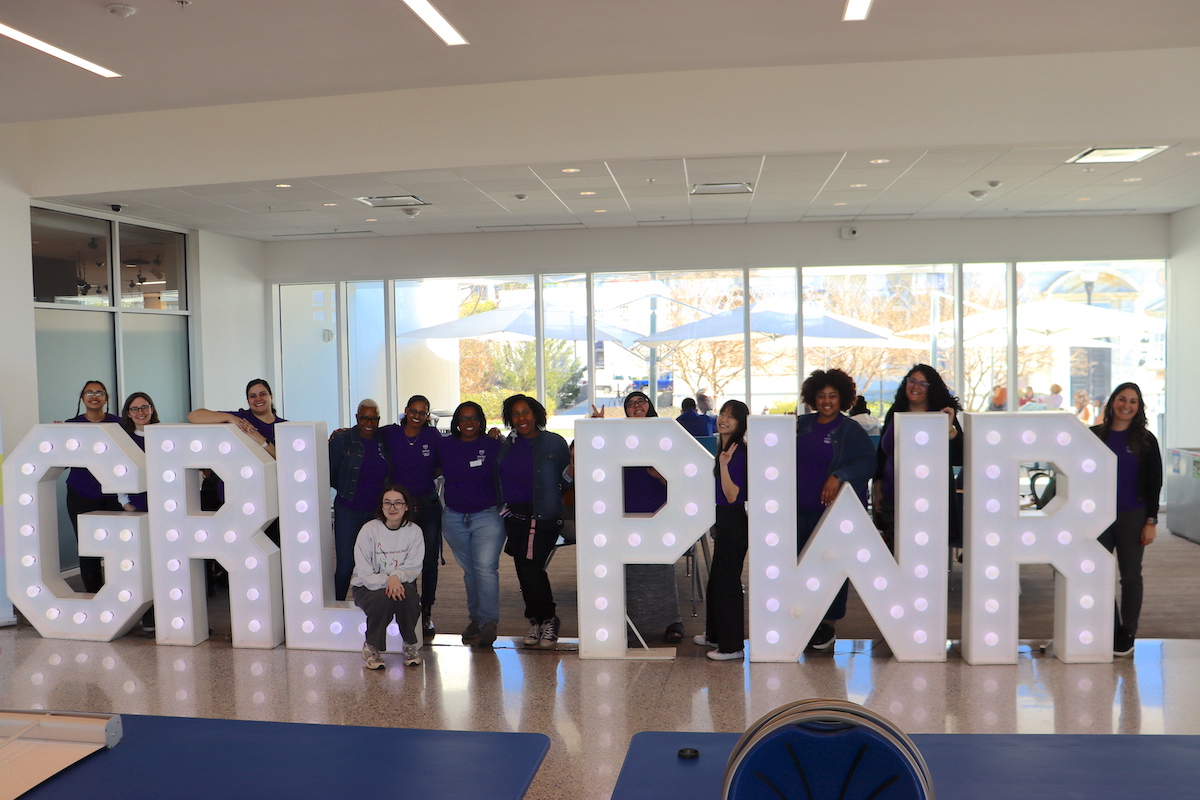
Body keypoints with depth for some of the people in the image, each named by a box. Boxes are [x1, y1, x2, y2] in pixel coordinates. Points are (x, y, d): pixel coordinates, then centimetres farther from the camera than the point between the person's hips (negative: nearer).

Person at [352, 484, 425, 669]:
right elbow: (364, 572, -14)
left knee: (409, 596, -32)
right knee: (383, 599, -34)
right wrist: (386, 582, -31)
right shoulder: (369, 529, -10)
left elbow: (413, 567, -7)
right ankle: (372, 648, -10)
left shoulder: (414, 531, -3)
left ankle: (410, 646, -9)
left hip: (401, 583, 2)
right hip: (368, 587, -2)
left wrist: (396, 576, -29)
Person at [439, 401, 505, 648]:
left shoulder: (494, 446, -1)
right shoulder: (445, 445, 5)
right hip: (454, 518, 4)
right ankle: (475, 619, 21)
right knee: (469, 570, 12)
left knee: (486, 568, -14)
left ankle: (488, 623, -14)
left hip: (487, 516, -3)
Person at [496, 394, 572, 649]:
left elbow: (567, 476, -2)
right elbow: (499, 479, 20)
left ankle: (548, 620, 6)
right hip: (515, 516, 5)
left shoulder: (554, 442, -1)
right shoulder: (506, 445, 12)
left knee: (532, 567, -13)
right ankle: (536, 621, 22)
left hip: (544, 516, -5)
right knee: (522, 569, 6)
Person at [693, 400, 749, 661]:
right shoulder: (723, 449, 11)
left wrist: (724, 465, -28)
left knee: (727, 581, -4)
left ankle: (732, 646, 5)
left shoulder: (739, 453, -17)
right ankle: (715, 635, 34)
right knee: (717, 578, 20)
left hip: (734, 523, -10)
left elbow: (733, 495, -22)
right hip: (724, 521, 10)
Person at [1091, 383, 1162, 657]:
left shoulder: (1145, 441, 1)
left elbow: (1154, 484, 1)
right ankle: (1109, 629, 15)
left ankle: (1127, 634, 15)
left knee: (1130, 576, 5)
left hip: (1132, 517, -1)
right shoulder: (1094, 436, 3)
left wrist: (1151, 522, -5)